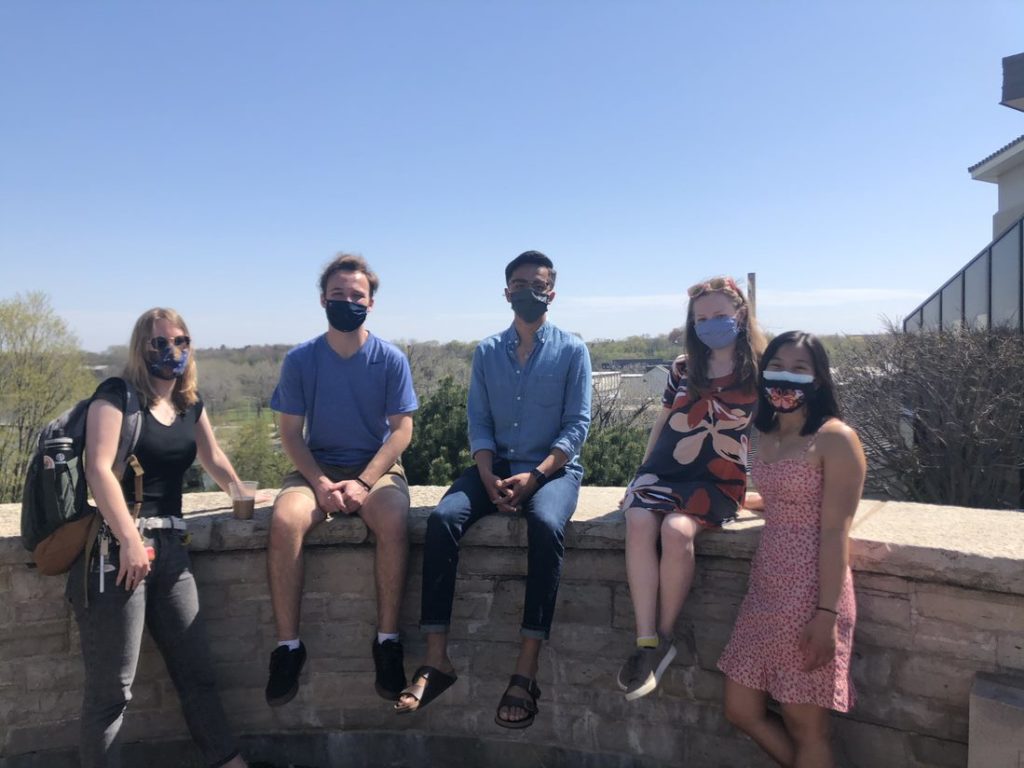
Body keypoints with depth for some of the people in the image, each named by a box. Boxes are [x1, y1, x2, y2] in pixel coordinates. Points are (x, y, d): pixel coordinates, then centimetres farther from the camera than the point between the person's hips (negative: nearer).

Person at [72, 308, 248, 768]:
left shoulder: (191, 406, 15)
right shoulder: (117, 395, -4)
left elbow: (215, 462, 31)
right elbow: (98, 470, -15)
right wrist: (130, 540, -21)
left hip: (171, 547, 6)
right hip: (116, 546, -6)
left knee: (196, 670, 11)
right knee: (111, 687, -1)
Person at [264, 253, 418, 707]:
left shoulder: (391, 359, -3)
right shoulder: (300, 359, 0)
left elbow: (401, 430, -5)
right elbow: (290, 433, 0)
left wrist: (363, 483, -18)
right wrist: (320, 483, -16)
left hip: (376, 467, -1)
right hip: (316, 468, 1)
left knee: (393, 520, -33)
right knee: (285, 522, -30)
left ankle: (387, 640, -18)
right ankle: (288, 645, -16)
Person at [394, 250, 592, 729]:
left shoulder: (572, 351, 3)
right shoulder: (487, 352, 11)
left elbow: (576, 424, -4)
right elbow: (478, 422, 6)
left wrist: (534, 476, -18)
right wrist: (491, 480, -11)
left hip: (553, 468, -3)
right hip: (496, 466, 3)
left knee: (546, 525, -36)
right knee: (442, 518, -25)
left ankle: (526, 672, -32)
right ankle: (436, 661, -22)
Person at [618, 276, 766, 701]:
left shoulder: (759, 373, 3)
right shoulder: (683, 367, 12)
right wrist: (641, 474, 16)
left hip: (718, 480, -3)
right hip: (663, 470, 3)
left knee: (676, 530, -33)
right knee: (639, 524, -29)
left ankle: (664, 636, -13)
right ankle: (647, 642, -24)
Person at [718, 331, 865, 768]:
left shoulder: (836, 438, -11)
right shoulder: (766, 436, 11)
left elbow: (835, 531, -16)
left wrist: (828, 614, -19)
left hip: (811, 593, -8)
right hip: (765, 589, 8)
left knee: (805, 727, 7)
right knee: (742, 711, 14)